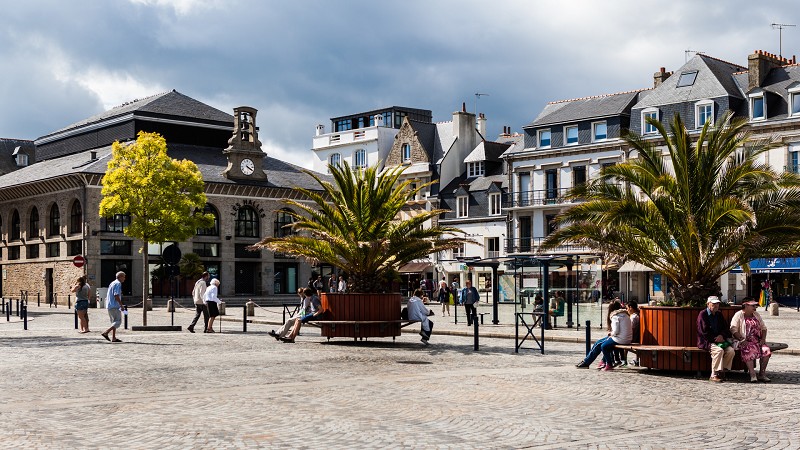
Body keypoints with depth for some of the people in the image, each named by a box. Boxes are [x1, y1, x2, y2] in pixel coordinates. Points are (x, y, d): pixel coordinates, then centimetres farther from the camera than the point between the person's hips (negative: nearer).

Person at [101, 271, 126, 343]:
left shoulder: (112, 283, 20)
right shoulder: (118, 284, -10)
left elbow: (107, 296, 22)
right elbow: (116, 295, -20)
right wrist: (121, 305, -14)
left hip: (109, 306, 10)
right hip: (115, 306, -10)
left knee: (114, 322, 13)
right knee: (118, 321, -8)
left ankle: (113, 338, 11)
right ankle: (106, 333, -18)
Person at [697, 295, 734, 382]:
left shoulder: (719, 314, 16)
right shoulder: (702, 314, -6)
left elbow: (726, 328, 13)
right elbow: (704, 332, -12)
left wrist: (722, 335, -8)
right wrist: (715, 339, -13)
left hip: (719, 340, 7)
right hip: (706, 342, -6)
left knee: (731, 350, -20)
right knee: (719, 350, -33)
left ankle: (722, 371, -9)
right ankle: (713, 375, -27)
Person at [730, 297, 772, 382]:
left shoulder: (756, 315, 20)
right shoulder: (738, 315, 2)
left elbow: (763, 327, 22)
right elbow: (733, 330, -8)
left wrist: (763, 338, 3)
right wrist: (742, 340, -19)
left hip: (757, 341, 5)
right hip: (745, 341, -5)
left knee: (766, 350, -23)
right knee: (749, 351, -36)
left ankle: (762, 374, -17)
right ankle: (752, 375, -35)